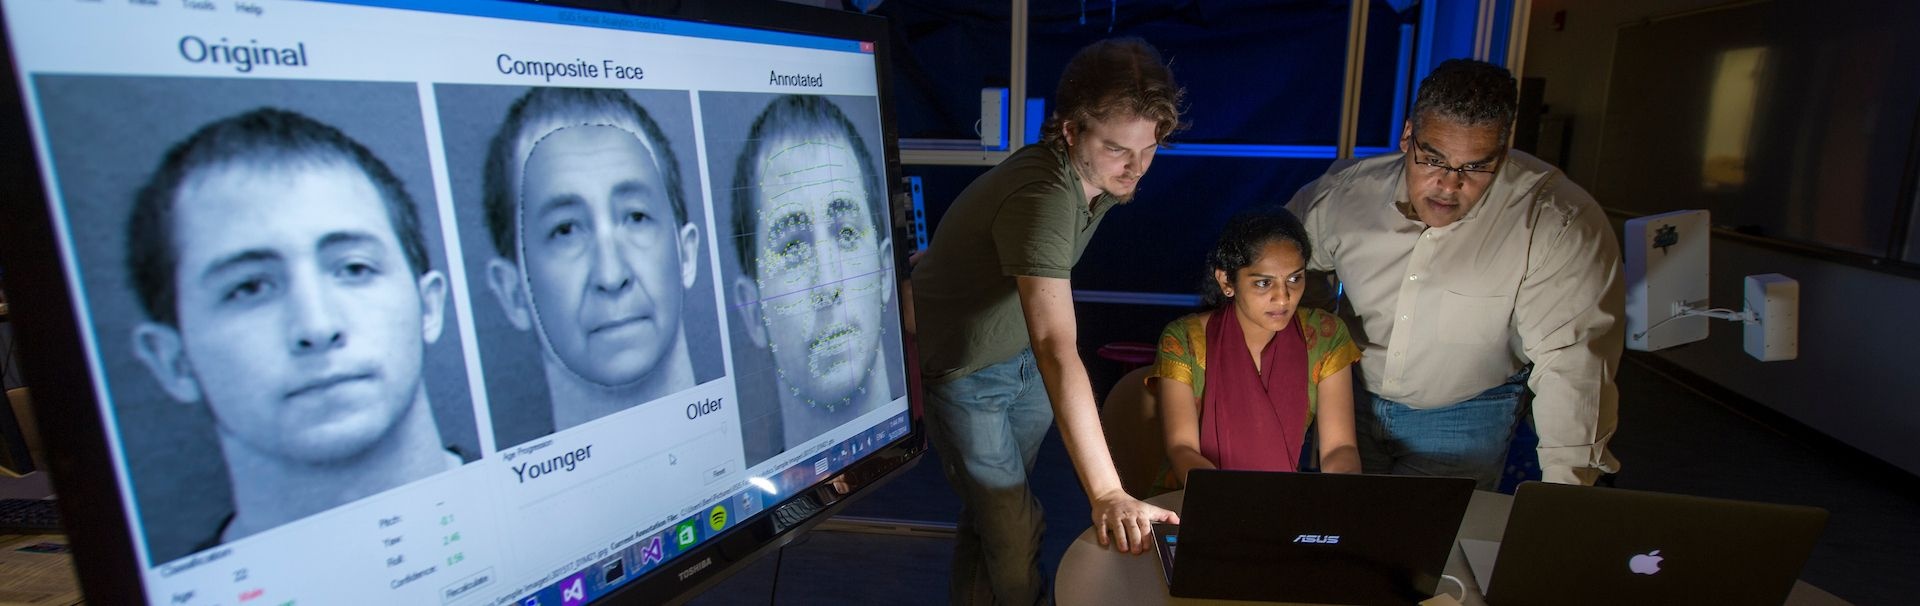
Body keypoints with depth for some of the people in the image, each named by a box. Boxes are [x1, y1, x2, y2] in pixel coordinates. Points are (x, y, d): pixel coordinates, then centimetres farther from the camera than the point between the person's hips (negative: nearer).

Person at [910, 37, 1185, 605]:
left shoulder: (1103, 173, -8)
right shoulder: (1041, 199, -36)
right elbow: (1057, 350, -47)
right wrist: (1107, 494, -51)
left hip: (1022, 356, 8)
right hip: (963, 370, -8)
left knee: (995, 502, 22)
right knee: (1013, 533, -3)